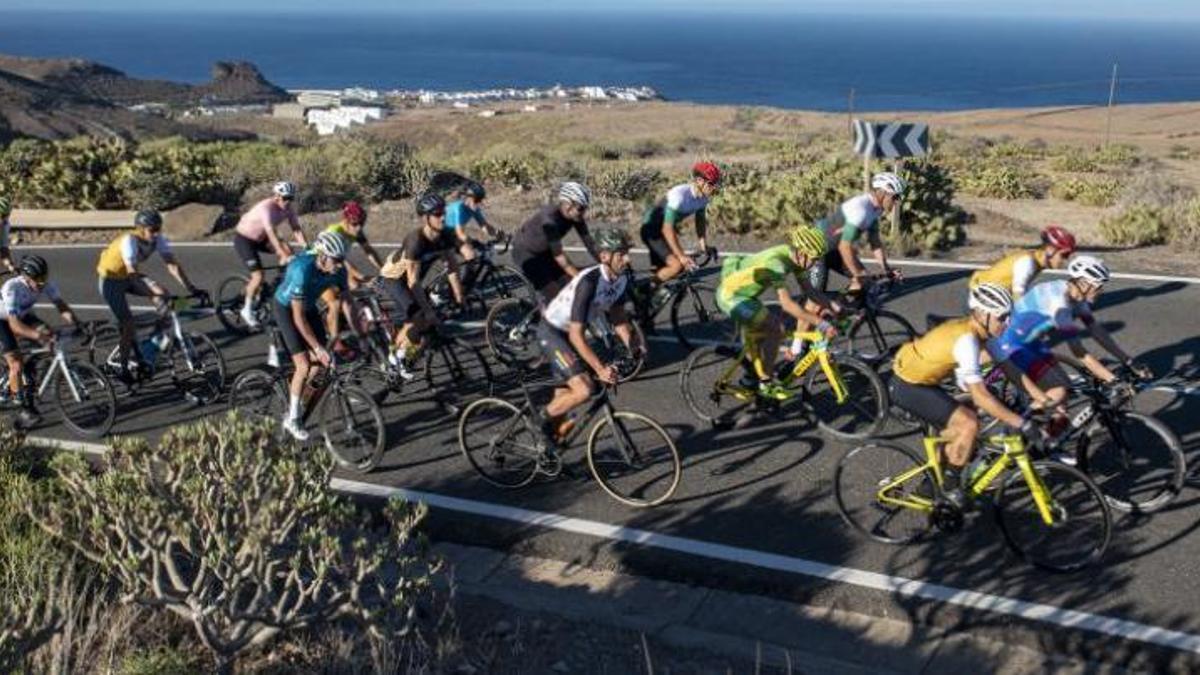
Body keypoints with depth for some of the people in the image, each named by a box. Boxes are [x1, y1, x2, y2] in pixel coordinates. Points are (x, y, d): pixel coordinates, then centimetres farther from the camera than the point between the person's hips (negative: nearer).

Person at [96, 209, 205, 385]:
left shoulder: (158, 239, -19)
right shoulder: (129, 241, -35)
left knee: (162, 293, -17)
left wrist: (192, 289, -33)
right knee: (128, 323, -13)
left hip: (128, 276, 6)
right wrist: (156, 294, -52)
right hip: (111, 279, -6)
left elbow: (173, 265, -23)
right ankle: (123, 370, 1)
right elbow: (134, 275, -42)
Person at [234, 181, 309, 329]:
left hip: (260, 238, 7)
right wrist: (283, 256, -50)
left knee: (288, 252, -18)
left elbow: (297, 229, -16)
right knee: (258, 276, -17)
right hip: (244, 239, -7)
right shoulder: (266, 207, -33)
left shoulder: (288, 209, -12)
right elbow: (271, 233, -42)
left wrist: (307, 249, -31)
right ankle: (247, 310, 2)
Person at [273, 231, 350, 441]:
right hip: (286, 308, -6)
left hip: (309, 306, 6)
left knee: (319, 362, 0)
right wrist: (318, 348, -33)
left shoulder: (338, 270, -20)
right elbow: (298, 317, -34)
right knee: (304, 365, -14)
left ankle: (293, 396, 25)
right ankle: (292, 419, 1)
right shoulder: (302, 270, -38)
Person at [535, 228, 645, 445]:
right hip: (552, 331, -8)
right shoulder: (589, 282, -33)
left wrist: (633, 346, -12)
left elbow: (618, 317, 4)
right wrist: (600, 369, -36)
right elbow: (577, 335, -32)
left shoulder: (621, 278, -9)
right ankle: (545, 418, 3)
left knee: (564, 395, 16)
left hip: (568, 333, 8)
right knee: (584, 390, -21)